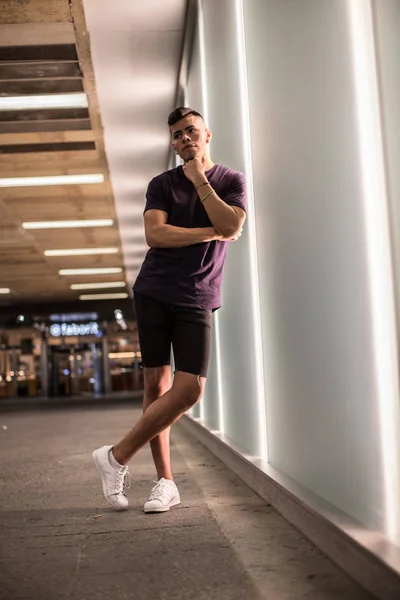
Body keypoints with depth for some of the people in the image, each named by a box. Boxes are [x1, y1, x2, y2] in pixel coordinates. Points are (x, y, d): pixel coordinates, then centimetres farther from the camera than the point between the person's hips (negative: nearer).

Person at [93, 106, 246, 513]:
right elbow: (155, 234, -6)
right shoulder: (162, 184, 10)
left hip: (197, 299, 0)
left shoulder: (232, 181, 9)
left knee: (190, 389, -12)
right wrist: (211, 233, -8)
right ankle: (165, 482, 7)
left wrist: (199, 179, -6)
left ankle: (117, 457, 1)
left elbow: (231, 227, -9)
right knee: (156, 383, -2)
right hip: (154, 292, 1)